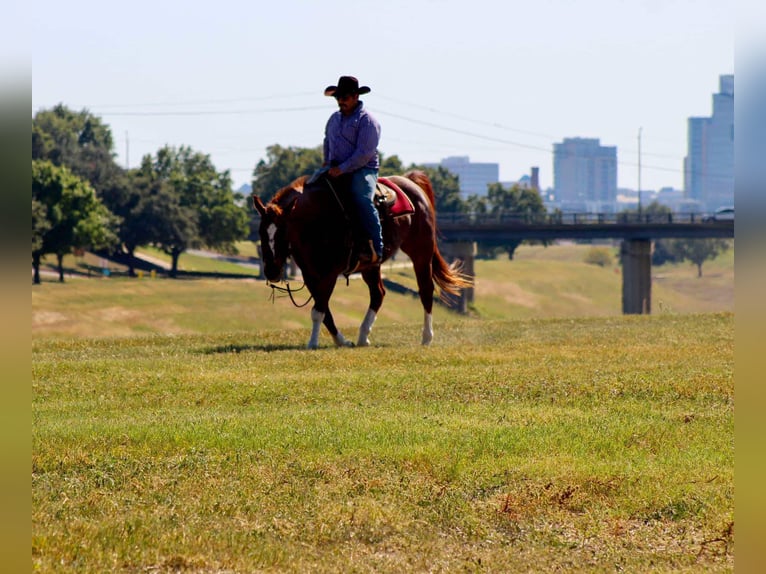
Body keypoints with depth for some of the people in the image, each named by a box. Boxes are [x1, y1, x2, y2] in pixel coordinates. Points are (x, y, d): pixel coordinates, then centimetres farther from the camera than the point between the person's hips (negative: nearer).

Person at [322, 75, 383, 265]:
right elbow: (327, 140, 34)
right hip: (336, 168, 7)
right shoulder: (334, 118, 15)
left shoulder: (366, 120, -9)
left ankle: (375, 250, -30)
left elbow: (364, 153, -17)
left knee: (363, 200, -31)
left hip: (363, 169, -7)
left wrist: (342, 169, -22)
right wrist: (327, 162, 17)